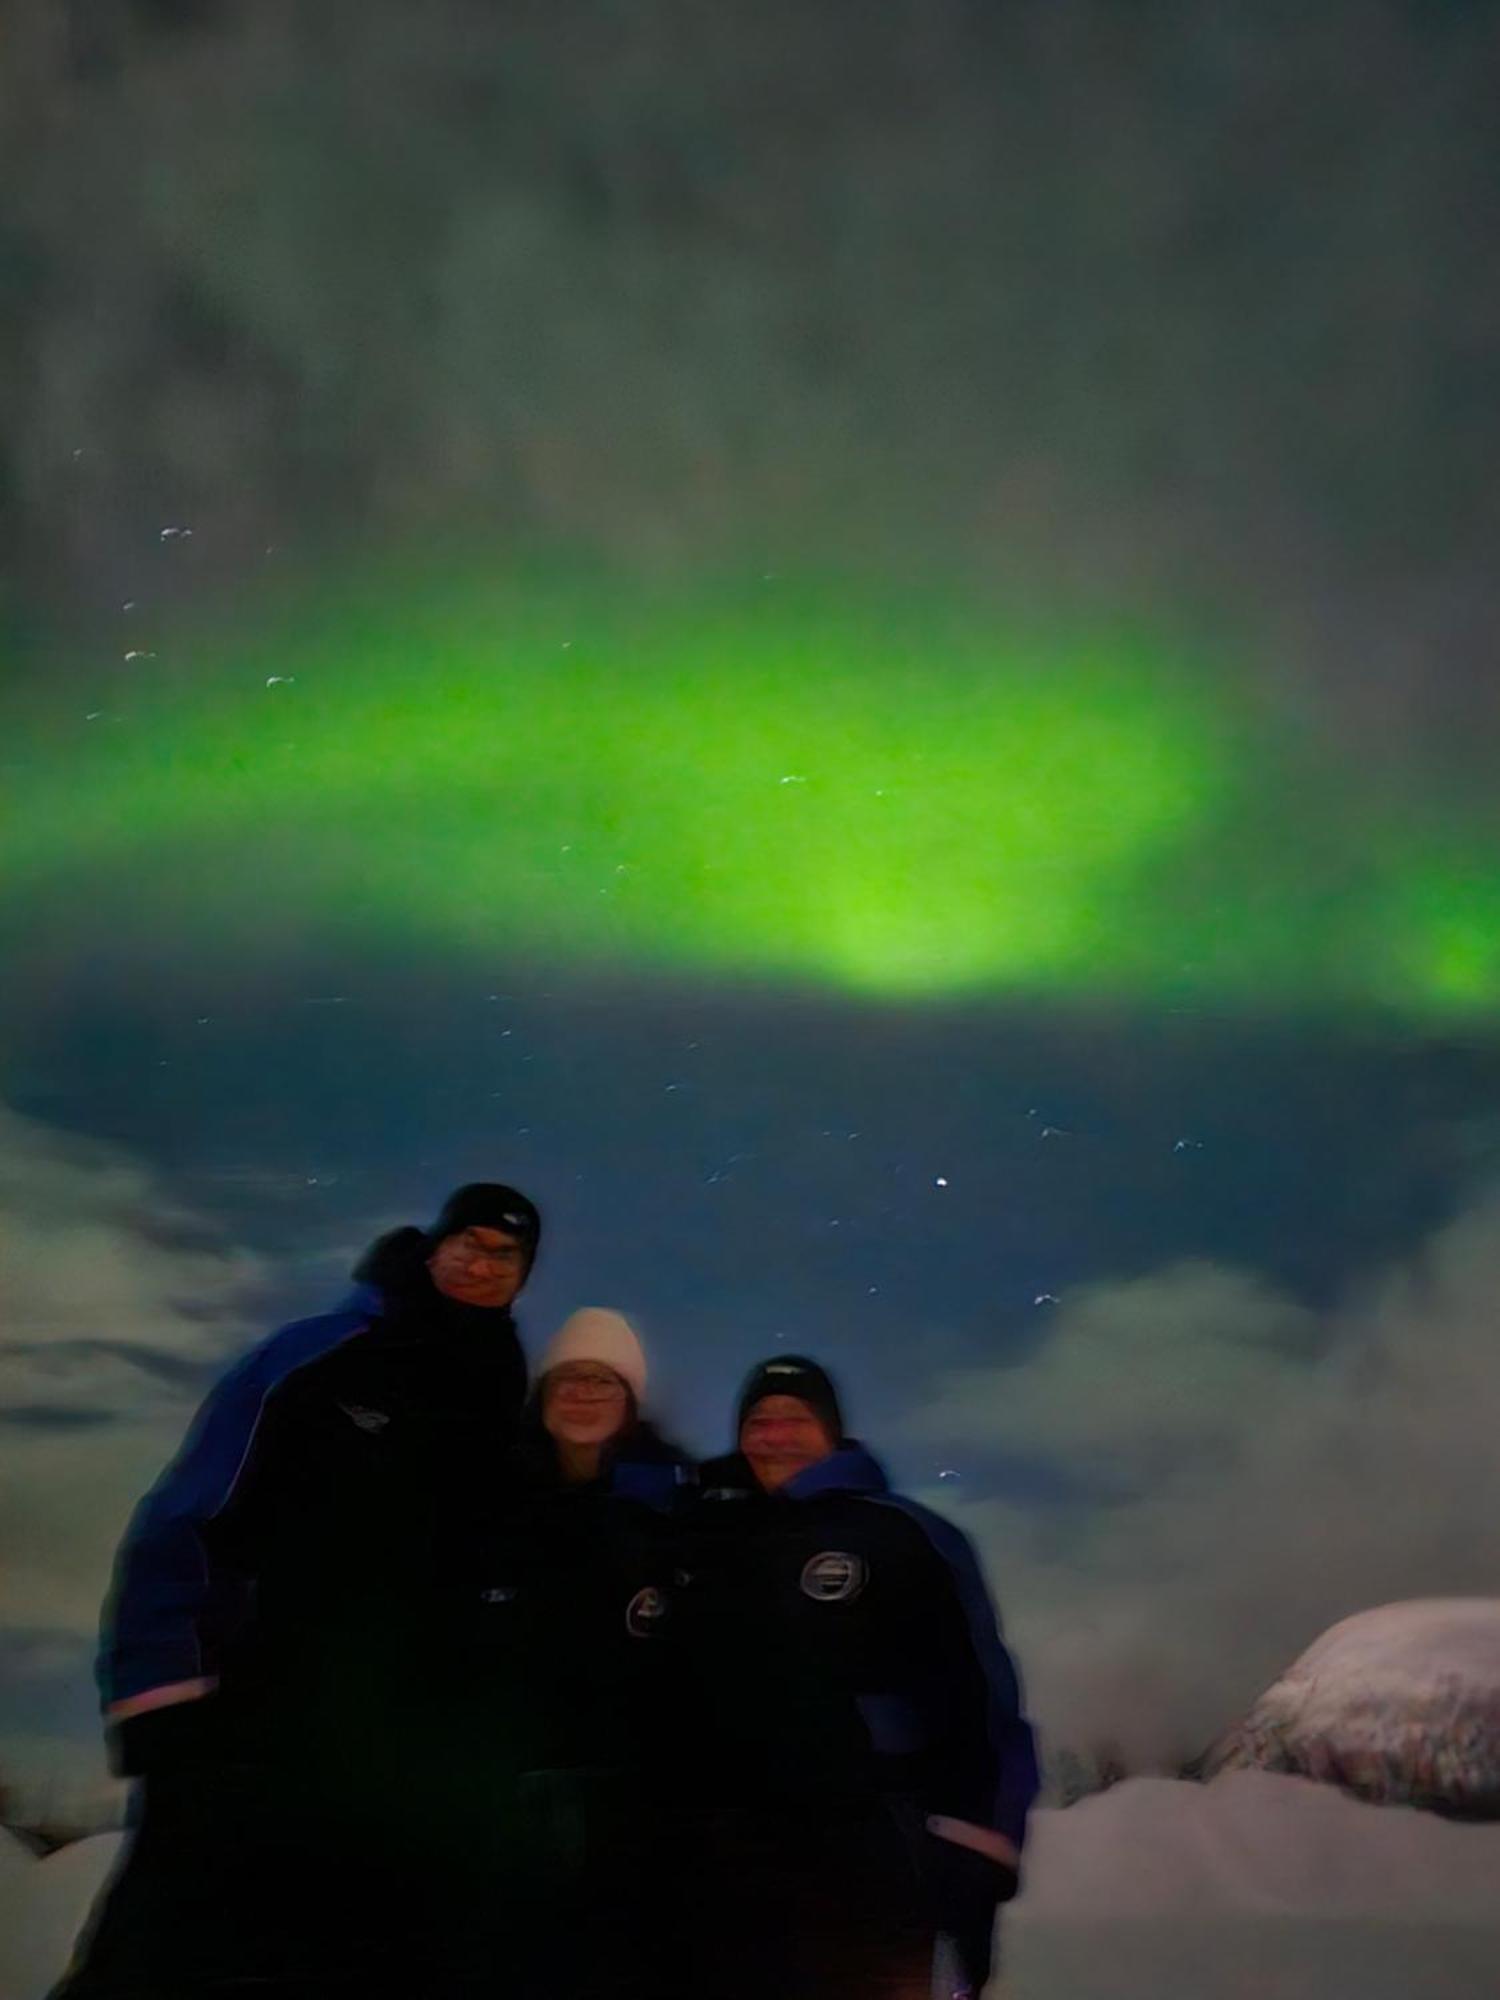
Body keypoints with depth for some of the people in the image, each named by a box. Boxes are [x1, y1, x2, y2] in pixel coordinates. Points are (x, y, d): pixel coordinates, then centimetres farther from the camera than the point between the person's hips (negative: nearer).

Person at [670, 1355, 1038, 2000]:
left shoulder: (899, 1536, -1)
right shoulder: (704, 1539, 12)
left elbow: (978, 1696, -4)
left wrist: (975, 1854, -10)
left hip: (865, 1877, -4)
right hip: (727, 1878, 4)